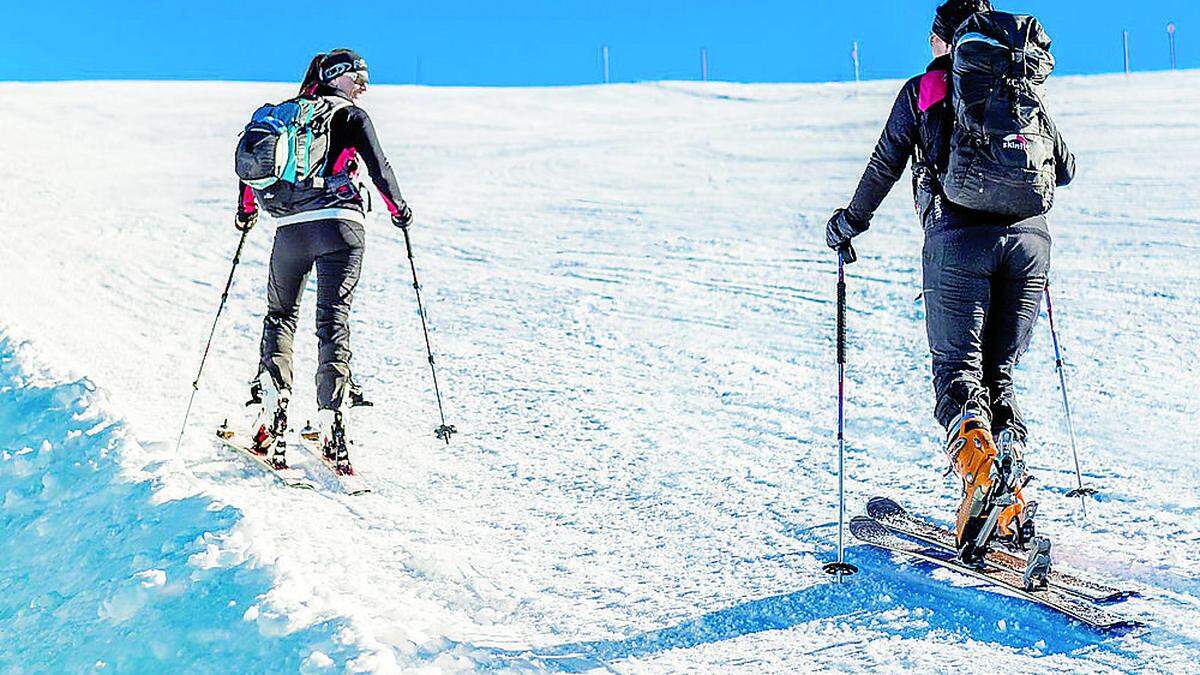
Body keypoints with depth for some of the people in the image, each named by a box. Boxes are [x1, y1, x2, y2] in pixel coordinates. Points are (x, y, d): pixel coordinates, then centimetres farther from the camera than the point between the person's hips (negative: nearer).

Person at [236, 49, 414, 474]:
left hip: (289, 227, 4)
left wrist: (246, 210, 33)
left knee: (280, 314, 17)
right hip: (339, 223, -4)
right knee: (333, 319, -5)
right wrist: (399, 210, 13)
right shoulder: (351, 116, 4)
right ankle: (332, 424, -16)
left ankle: (271, 407, 1)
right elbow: (379, 167, -2)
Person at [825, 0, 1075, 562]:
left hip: (960, 237, -3)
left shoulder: (923, 90, 11)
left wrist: (849, 223, 29)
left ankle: (975, 454, -32)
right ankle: (1012, 504, 0)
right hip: (1031, 236, 4)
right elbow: (1065, 169, 28)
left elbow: (884, 166, 14)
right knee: (998, 372, 12)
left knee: (957, 369, -1)